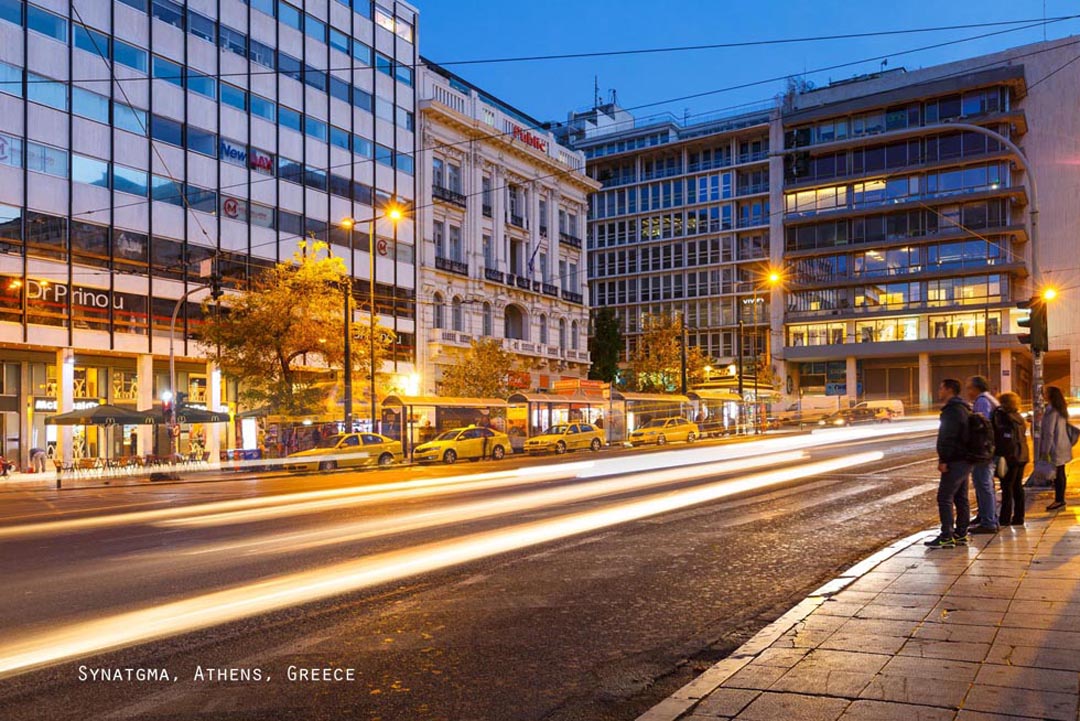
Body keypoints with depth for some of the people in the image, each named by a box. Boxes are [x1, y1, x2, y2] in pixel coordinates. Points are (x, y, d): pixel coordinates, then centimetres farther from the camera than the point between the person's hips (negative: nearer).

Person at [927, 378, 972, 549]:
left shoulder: (952, 410, -16)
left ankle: (947, 536, -9)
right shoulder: (963, 408, 18)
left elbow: (948, 437, -23)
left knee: (944, 497, -9)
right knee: (961, 498, 12)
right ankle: (961, 535, 17)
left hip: (955, 462, -11)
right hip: (964, 460, 11)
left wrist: (943, 460, -20)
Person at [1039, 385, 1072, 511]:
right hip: (1062, 447, 9)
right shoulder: (1061, 410, 12)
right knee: (1060, 474, 13)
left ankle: (1059, 500, 0)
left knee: (1057, 474, -4)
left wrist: (1045, 451, -16)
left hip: (1055, 448, -9)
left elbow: (1049, 432, -19)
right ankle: (1060, 499, 19)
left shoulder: (1051, 411, -17)